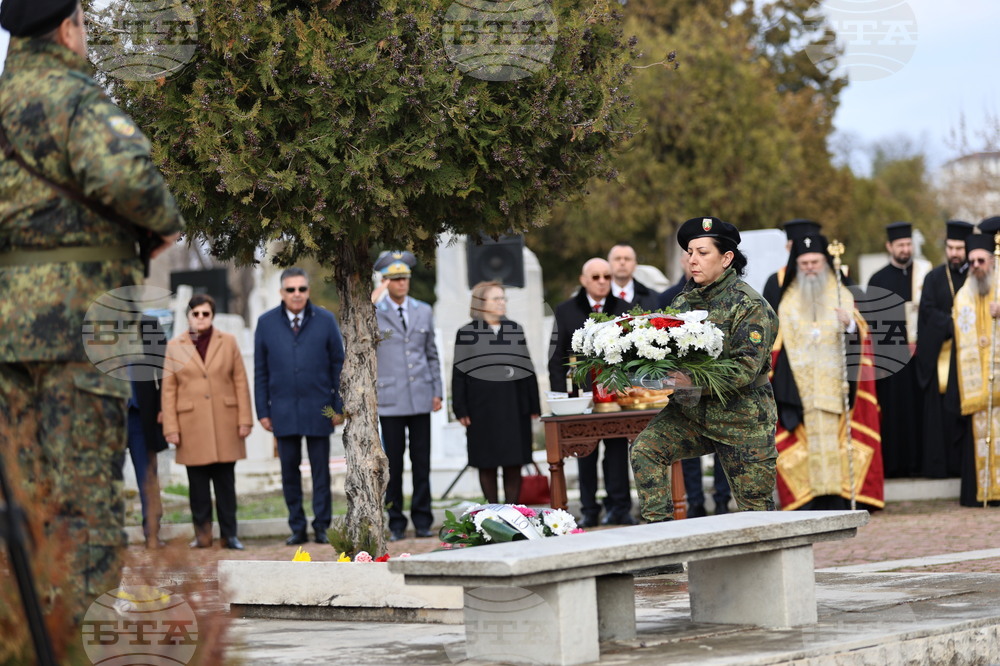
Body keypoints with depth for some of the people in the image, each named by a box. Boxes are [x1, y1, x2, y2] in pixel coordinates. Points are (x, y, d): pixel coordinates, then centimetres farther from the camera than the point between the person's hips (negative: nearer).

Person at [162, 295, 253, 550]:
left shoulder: (228, 342, 9)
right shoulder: (174, 347, 7)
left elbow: (240, 382, 6)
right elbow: (168, 390, 5)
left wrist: (244, 420, -1)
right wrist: (171, 428, -2)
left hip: (225, 423, 0)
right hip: (192, 426, 0)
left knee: (226, 481, 1)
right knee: (198, 482, 0)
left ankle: (229, 534, 5)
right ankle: (202, 533, 6)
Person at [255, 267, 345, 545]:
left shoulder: (325, 320, 2)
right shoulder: (266, 323, 4)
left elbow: (338, 364, 4)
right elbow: (260, 371, 6)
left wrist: (339, 406, -1)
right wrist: (262, 411, 1)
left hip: (318, 408, -1)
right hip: (283, 411, 1)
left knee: (321, 470, 3)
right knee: (289, 470, 5)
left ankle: (322, 527, 11)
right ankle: (297, 528, 13)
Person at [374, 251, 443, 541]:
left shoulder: (424, 311, 12)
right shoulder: (373, 314, 1)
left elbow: (432, 354, 15)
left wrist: (437, 391, 10)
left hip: (420, 397, 3)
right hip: (390, 399, -3)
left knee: (422, 462, 3)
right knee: (393, 463, 0)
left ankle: (422, 520, 8)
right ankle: (396, 522, 5)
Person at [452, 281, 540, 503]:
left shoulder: (516, 329, 10)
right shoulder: (466, 333, 1)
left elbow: (527, 368, 11)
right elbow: (459, 374, 0)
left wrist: (533, 405, 7)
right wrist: (461, 410, -6)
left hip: (514, 407, 2)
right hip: (482, 408, -2)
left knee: (514, 464, 1)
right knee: (487, 464, 2)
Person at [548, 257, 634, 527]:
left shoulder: (623, 309, 10)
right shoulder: (565, 311, 6)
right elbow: (557, 358, 6)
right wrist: (560, 395, -2)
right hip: (582, 391, 0)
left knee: (617, 449, -2)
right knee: (585, 452, 2)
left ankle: (619, 507, 4)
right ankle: (589, 510, 7)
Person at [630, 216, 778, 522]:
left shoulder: (749, 305, -11)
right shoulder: (684, 302, 8)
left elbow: (745, 369, -21)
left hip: (742, 422, -5)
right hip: (691, 413, 5)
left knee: (754, 507, 3)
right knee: (644, 448, -18)